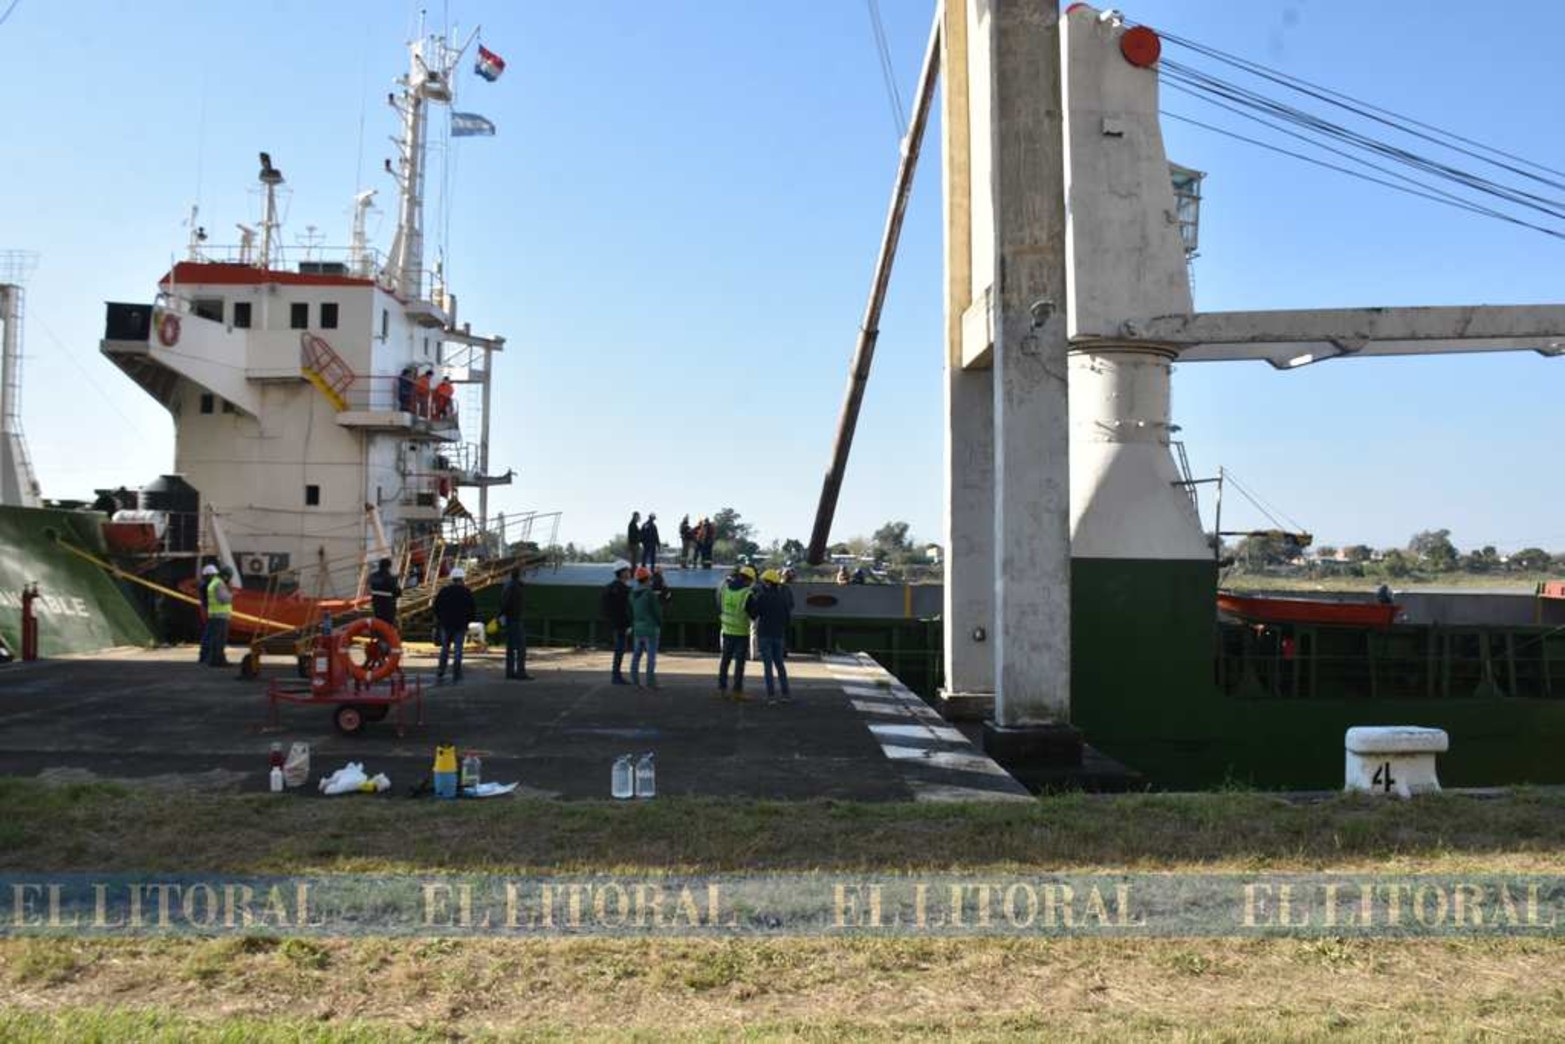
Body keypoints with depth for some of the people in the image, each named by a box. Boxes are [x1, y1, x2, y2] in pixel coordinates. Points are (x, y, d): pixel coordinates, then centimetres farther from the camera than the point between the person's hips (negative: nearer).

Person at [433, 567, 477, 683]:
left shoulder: (444, 591, 3)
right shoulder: (466, 592, -4)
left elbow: (436, 606, 8)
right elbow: (473, 608, -2)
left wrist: (439, 618, 20)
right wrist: (469, 620, 10)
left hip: (446, 624, 2)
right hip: (461, 625, -2)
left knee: (445, 649, 10)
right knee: (458, 649, 1)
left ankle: (440, 673, 4)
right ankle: (456, 675, 0)